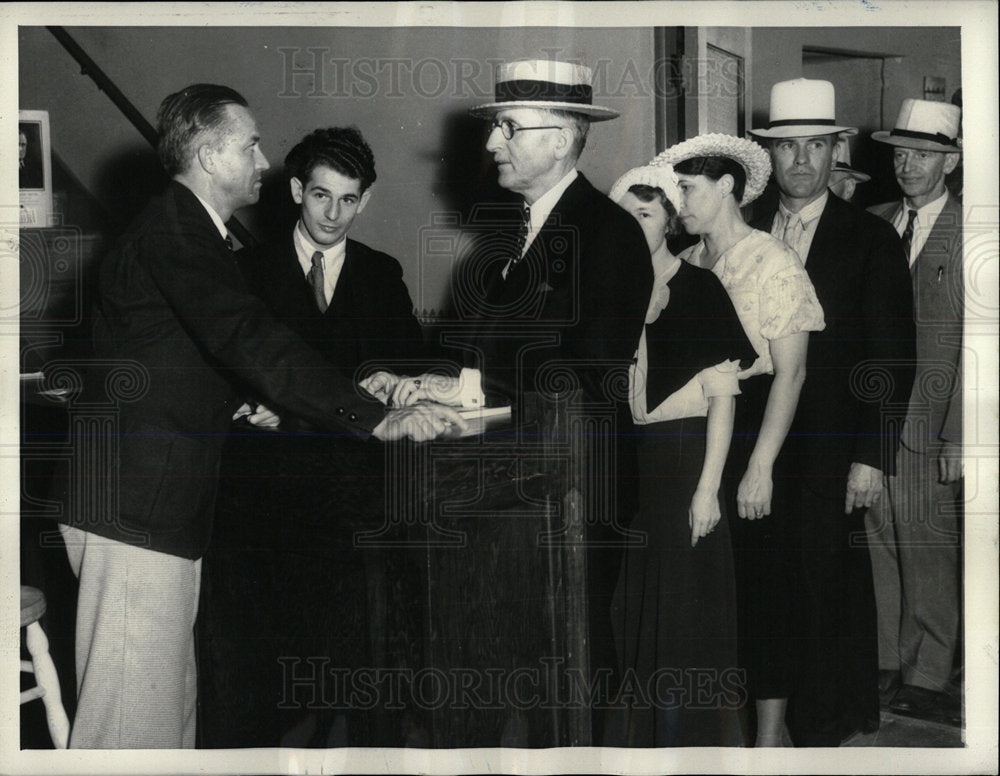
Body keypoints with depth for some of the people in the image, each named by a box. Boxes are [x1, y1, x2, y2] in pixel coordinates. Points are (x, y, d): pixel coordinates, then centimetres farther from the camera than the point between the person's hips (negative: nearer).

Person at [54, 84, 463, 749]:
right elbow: (251, 340, -29)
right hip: (137, 516, -11)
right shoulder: (173, 233, -15)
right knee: (136, 724, -7)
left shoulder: (182, 229, 19)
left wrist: (235, 402, 9)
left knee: (171, 701, 17)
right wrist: (379, 420, -34)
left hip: (162, 512, 11)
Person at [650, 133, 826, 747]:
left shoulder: (774, 264, -5)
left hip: (751, 427, -5)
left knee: (760, 579, -1)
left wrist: (761, 467, -16)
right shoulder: (685, 266, 11)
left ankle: (771, 733, 9)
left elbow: (790, 373, -10)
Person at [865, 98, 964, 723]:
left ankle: (927, 676, 13)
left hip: (930, 419, -4)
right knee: (877, 540, 9)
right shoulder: (871, 225, 11)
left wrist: (958, 435, -13)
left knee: (928, 549, 1)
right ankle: (882, 660, 22)